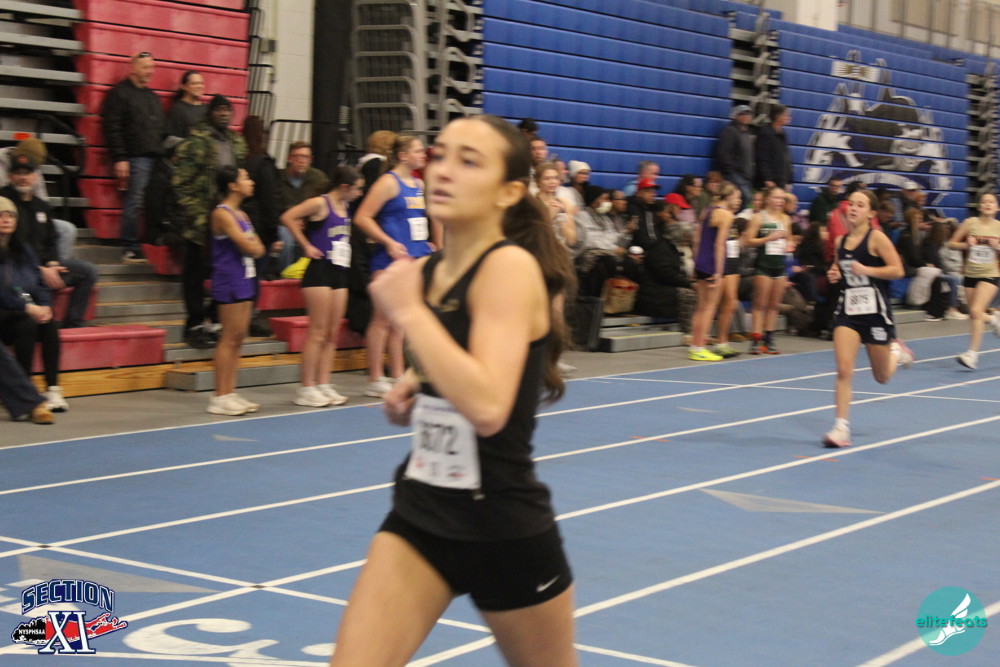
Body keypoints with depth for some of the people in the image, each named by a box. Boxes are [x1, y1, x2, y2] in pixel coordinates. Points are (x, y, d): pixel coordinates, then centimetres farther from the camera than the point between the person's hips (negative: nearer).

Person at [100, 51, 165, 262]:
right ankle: (130, 248, -3)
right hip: (136, 158, -7)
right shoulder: (120, 94, 1)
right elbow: (112, 129, -7)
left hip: (157, 158, 7)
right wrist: (120, 159, -13)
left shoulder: (153, 97, 25)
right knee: (134, 203, -9)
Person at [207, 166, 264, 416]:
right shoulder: (222, 214, -12)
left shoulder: (241, 215, 16)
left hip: (245, 279, 9)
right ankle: (220, 397, -3)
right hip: (229, 281, -9)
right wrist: (252, 243, 3)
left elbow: (258, 249, 13)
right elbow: (248, 247, -17)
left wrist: (253, 244, -6)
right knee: (230, 338, -7)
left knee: (238, 338, 9)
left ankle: (230, 393, 13)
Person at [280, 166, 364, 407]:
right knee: (318, 331, -7)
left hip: (339, 272, 8)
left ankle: (323, 384, 12)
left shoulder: (344, 206, 14)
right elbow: (288, 218, -17)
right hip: (320, 269, -8)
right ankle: (306, 388, -4)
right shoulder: (320, 204, -9)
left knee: (333, 333, 7)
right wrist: (306, 246, -13)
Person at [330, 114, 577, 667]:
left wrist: (407, 310, -25)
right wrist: (411, 397, 1)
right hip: (419, 515, 6)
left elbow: (487, 407, -33)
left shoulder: (511, 266, -18)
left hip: (505, 531, -6)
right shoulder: (426, 271, 4)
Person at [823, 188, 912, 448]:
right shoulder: (841, 241, 7)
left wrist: (866, 270, -22)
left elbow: (897, 270, -13)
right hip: (847, 309, 4)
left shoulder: (876, 238, -9)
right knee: (844, 370, -12)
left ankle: (896, 351, 43)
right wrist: (835, 275, 2)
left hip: (875, 310, -3)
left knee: (882, 378, 11)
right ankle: (841, 427, -7)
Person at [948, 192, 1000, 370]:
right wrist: (966, 244, -13)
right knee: (973, 315, 11)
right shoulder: (970, 223, -1)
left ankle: (972, 354, -15)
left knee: (976, 311, -18)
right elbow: (952, 243, 5)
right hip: (970, 274, 3)